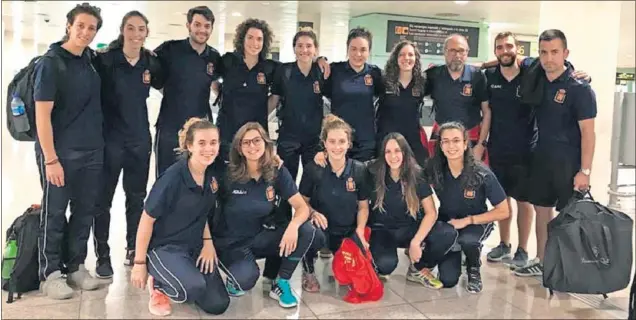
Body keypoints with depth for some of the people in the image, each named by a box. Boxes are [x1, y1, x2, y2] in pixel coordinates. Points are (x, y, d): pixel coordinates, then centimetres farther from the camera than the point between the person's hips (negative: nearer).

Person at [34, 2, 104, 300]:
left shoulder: (91, 59, 8)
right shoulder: (51, 63, -11)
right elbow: (42, 114, -15)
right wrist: (51, 159, -18)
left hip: (92, 151, 6)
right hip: (60, 152, -6)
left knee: (85, 211, 11)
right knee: (54, 214, 4)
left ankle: (75, 267, 25)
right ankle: (50, 274, 16)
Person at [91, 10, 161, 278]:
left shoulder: (151, 63, 3)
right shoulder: (104, 60, -8)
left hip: (140, 138, 4)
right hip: (110, 138, -4)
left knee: (137, 197, 12)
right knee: (104, 198, 2)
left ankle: (133, 250, 27)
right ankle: (102, 255, 14)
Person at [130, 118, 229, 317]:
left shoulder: (213, 174, -5)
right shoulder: (173, 178, -24)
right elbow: (147, 220, -16)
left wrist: (208, 242, 0)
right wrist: (139, 263, -11)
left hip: (195, 245, 7)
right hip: (163, 246, -6)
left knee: (218, 305, 3)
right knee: (195, 287, -34)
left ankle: (174, 283, 27)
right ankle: (159, 285, 0)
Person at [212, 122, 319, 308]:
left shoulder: (278, 172, -9)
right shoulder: (228, 174, -16)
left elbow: (302, 207, -13)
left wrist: (293, 225, -35)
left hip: (259, 237, 4)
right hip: (230, 243, -3)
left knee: (306, 231, -21)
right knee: (246, 280, -34)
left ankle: (281, 285, -3)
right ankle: (234, 279, 6)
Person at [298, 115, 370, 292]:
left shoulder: (359, 169, -5)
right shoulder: (312, 169, -10)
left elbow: (363, 206, 4)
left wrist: (360, 231, -10)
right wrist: (313, 212, -22)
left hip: (348, 232, 3)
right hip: (323, 227, -2)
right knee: (315, 234, -39)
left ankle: (333, 251, 19)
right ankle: (308, 271, -4)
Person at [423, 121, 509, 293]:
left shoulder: (482, 174, -22)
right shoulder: (434, 170, -17)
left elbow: (503, 212, -15)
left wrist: (467, 220, -22)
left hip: (476, 223, 0)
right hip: (447, 224, 0)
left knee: (467, 239, -37)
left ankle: (474, 270, -3)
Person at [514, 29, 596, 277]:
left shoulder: (580, 89, -13)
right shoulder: (537, 78, 3)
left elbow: (588, 132, -15)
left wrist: (585, 171, -19)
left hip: (568, 162, -6)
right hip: (541, 158, 6)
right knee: (542, 209, 14)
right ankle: (541, 261, 27)